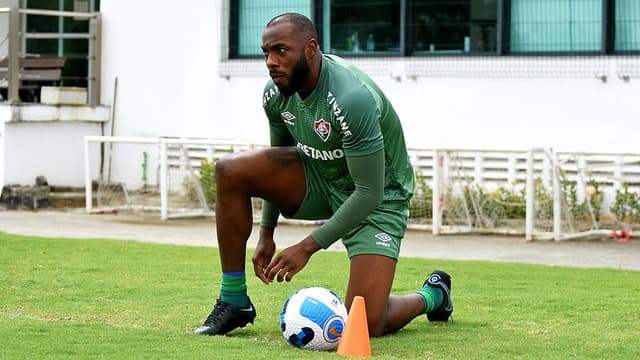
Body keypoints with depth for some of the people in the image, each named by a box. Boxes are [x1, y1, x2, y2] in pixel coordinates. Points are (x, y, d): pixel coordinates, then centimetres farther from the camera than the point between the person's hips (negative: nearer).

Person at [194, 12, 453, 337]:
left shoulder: (352, 99, -33)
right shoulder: (276, 92, -10)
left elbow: (369, 193, -29)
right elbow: (279, 159, 11)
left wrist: (307, 247, -28)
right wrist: (266, 234, 8)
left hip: (378, 196, -7)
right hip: (319, 177, 7)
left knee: (366, 325, -18)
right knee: (230, 171, -16)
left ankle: (432, 294, 18)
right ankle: (234, 302, -6)